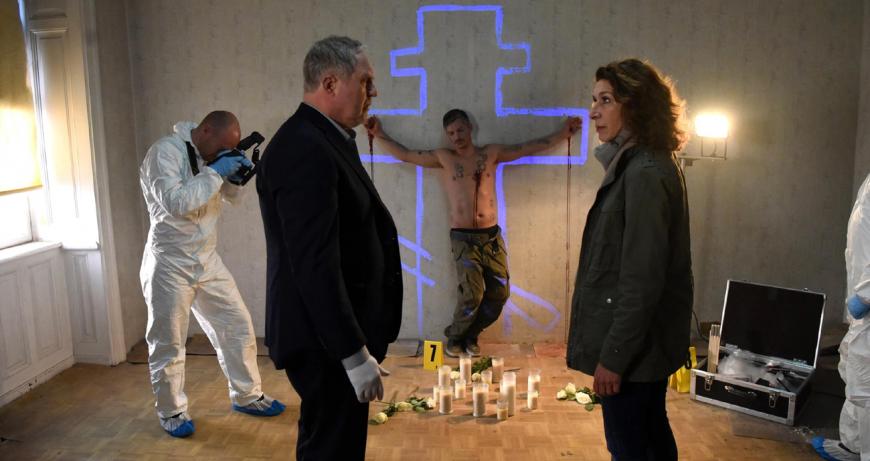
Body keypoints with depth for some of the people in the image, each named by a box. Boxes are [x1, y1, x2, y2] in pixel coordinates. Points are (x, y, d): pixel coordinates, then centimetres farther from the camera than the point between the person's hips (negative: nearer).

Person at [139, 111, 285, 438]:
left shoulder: (209, 155, 6)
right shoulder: (165, 151, -15)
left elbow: (232, 196, 16)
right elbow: (175, 201, -28)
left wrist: (239, 173, -5)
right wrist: (216, 172, -24)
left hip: (207, 261, 7)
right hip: (170, 265, -7)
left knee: (237, 326, 10)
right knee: (168, 343, 6)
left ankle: (246, 395, 26)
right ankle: (171, 411, 25)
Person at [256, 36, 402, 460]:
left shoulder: (322, 140, 10)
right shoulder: (305, 151, -23)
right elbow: (314, 264, -27)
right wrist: (354, 355, -24)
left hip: (333, 331, 10)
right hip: (324, 339, -10)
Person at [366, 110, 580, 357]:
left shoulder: (491, 153, 9)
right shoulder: (443, 157, 4)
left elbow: (530, 147, 9)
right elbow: (405, 154, 7)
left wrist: (563, 133, 5)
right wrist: (379, 134, 1)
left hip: (492, 235, 3)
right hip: (463, 238, -3)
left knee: (499, 293, 0)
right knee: (473, 294, -15)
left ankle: (470, 334, 23)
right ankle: (454, 336, 12)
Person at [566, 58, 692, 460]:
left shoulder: (645, 174, -21)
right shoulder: (644, 165, 10)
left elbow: (641, 278, -24)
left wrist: (613, 355, -20)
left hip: (633, 343, -10)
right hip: (647, 338, 10)